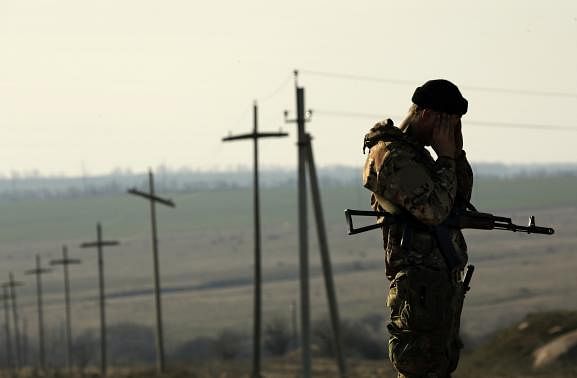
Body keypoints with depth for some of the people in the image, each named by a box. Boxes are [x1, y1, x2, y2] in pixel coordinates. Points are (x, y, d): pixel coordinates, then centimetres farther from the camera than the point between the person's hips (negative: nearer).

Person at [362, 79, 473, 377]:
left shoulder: (414, 151, 17)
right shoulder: (392, 156, -14)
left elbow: (461, 198, 18)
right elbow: (434, 210, -23)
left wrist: (456, 151, 6)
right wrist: (445, 157, -13)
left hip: (444, 280, 11)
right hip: (421, 283, -11)